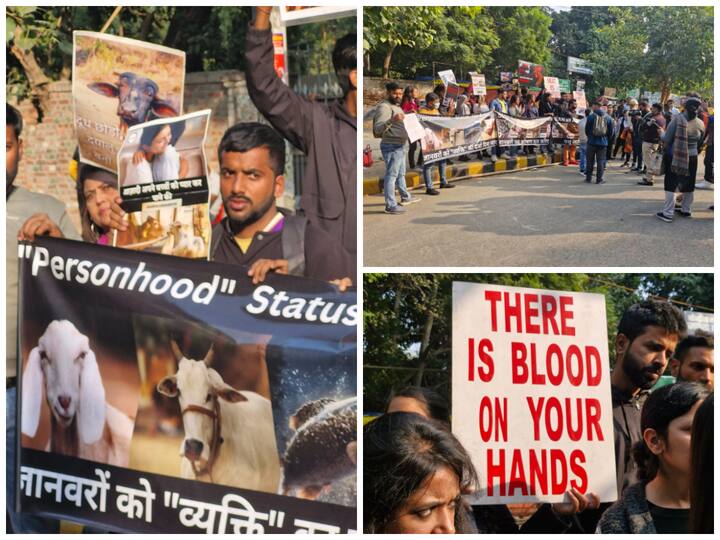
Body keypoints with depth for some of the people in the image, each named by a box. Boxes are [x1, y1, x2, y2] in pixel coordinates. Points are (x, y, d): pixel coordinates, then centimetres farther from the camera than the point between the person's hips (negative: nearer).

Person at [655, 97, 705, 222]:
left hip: (674, 156, -3)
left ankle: (667, 213, -1)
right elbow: (700, 143, 6)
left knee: (671, 185, 2)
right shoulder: (700, 123, -4)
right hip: (692, 158, 3)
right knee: (689, 185, 17)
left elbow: (666, 139, -13)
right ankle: (686, 210, 27)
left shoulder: (677, 119, -14)